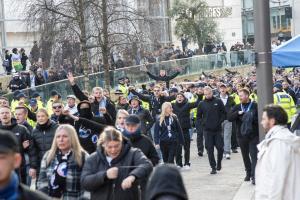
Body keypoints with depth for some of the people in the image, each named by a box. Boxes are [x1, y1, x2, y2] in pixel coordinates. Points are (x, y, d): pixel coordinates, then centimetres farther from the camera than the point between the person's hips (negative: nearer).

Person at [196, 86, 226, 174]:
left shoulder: (218, 102, 2)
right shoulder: (202, 104, 5)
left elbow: (224, 113, 5)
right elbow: (198, 117, 11)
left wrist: (220, 122, -9)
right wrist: (203, 123, -5)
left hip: (218, 129, -1)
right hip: (207, 130, 1)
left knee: (220, 147, -1)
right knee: (209, 149, 0)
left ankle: (219, 163, 24)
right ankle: (213, 167, 8)